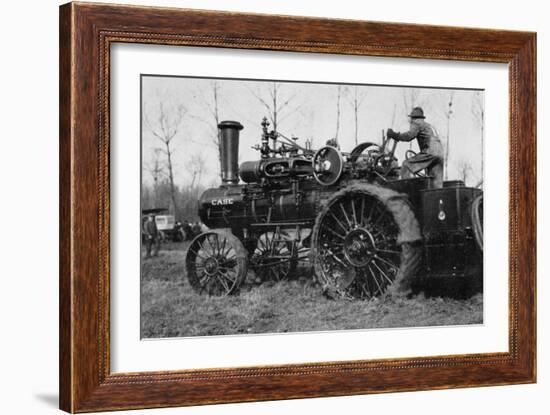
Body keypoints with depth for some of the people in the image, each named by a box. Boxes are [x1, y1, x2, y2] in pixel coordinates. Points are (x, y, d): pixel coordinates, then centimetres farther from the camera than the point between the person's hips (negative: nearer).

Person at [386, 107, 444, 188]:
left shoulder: (417, 123, 6)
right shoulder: (429, 126, 34)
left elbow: (409, 136, -12)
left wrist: (394, 135, -4)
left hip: (430, 152, -8)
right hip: (439, 154, 8)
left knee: (406, 165, -5)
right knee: (437, 184, 5)